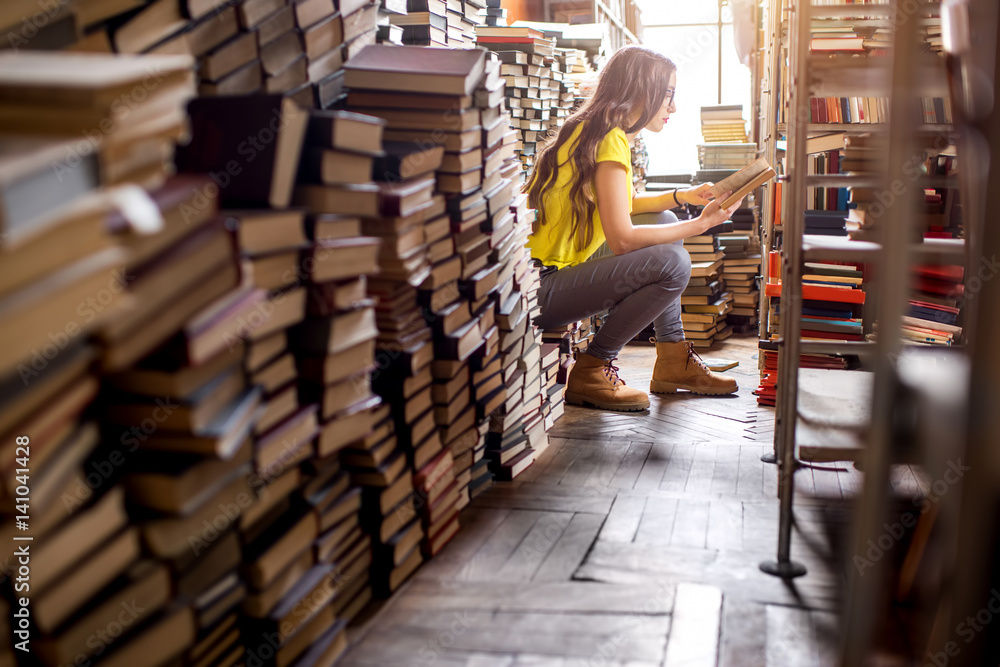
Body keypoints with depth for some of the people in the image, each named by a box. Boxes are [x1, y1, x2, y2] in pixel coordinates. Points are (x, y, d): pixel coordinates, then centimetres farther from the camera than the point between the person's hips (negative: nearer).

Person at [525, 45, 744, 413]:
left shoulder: (592, 131, 14)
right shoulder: (610, 140, -16)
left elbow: (622, 205, 26)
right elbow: (622, 239, -21)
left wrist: (683, 196, 17)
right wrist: (702, 223, -12)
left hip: (557, 268, 11)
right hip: (538, 290, -11)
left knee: (662, 221, 16)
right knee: (672, 263, -20)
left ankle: (673, 359, 17)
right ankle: (590, 371, -7)